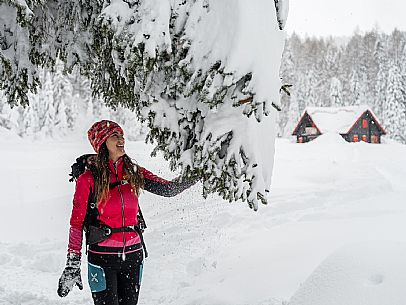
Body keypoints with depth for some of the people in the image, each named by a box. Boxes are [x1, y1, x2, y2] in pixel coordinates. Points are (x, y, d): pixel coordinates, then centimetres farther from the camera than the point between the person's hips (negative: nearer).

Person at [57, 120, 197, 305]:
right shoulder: (89, 179, -7)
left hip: (133, 255, 4)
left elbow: (168, 189, 1)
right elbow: (76, 223, -6)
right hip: (102, 257, -4)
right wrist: (72, 265, -9)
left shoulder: (134, 173, 4)